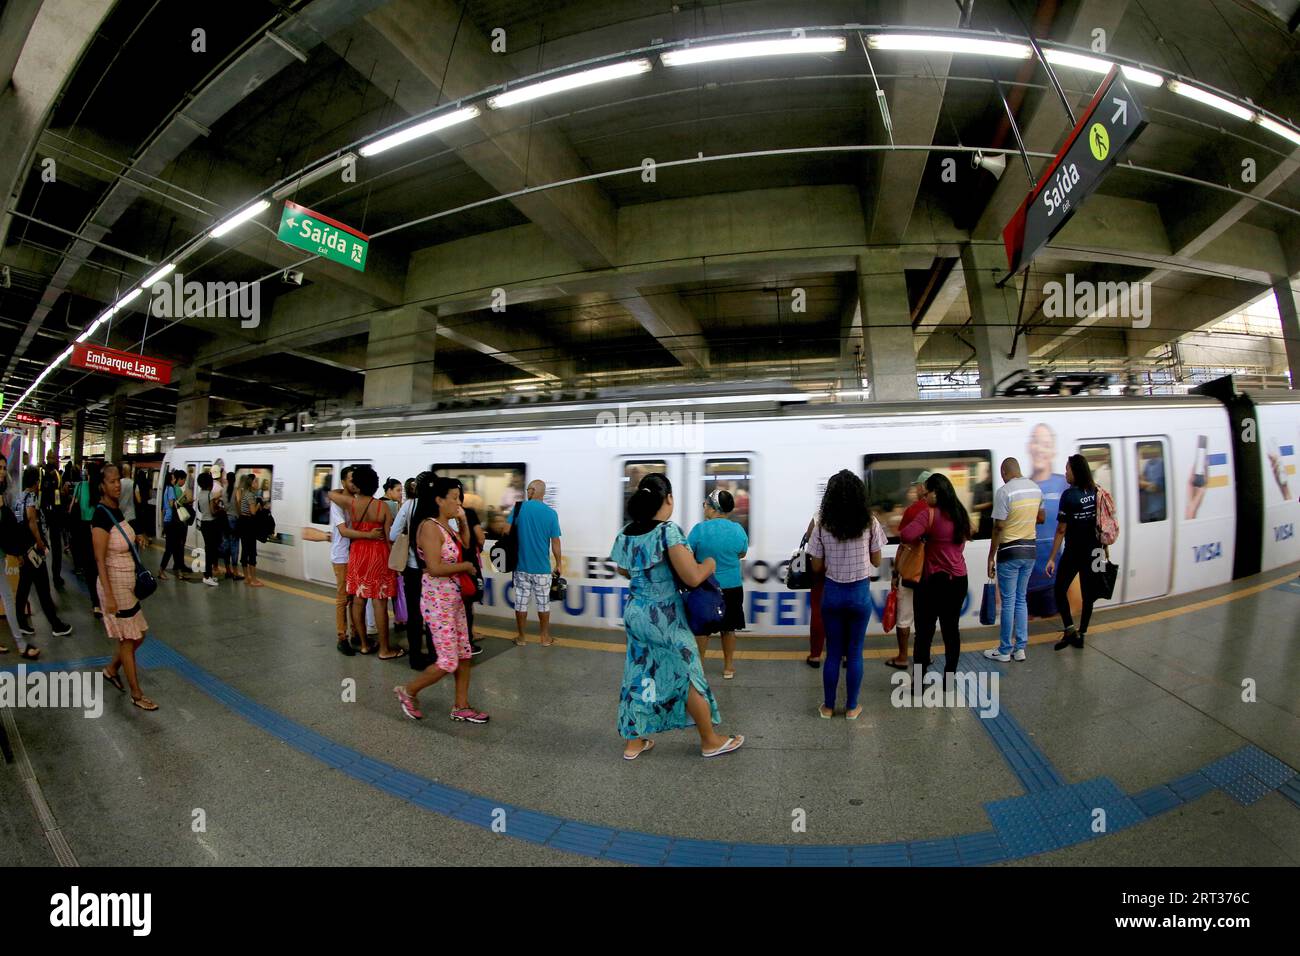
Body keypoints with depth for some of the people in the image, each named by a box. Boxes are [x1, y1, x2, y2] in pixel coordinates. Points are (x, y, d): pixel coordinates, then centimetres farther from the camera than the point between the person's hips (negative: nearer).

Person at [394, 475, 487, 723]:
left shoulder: (447, 527, 8)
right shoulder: (429, 527, -18)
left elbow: (465, 550, 17)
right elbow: (435, 568, -26)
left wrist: (463, 521, 8)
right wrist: (466, 566, -13)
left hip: (455, 598, 9)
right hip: (438, 601, -9)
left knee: (464, 656, 12)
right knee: (448, 662, -1)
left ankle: (461, 707, 24)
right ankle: (408, 692, 22)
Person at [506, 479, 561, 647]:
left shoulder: (519, 508, -4)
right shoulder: (551, 513, -7)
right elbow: (555, 542, -7)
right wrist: (558, 563, 4)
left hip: (522, 565, 1)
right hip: (542, 567, 0)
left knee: (521, 601, 10)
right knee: (543, 602, 10)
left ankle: (521, 637, 20)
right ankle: (545, 637, 19)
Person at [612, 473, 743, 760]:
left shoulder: (625, 533, 0)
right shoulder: (668, 531, -20)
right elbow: (693, 578, -23)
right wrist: (709, 563, -4)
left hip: (634, 611, 6)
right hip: (664, 616, -6)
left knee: (638, 675, 17)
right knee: (688, 675, 10)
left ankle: (634, 741, 29)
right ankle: (710, 740, 28)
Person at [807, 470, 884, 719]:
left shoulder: (822, 526, -8)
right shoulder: (870, 523, -9)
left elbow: (817, 567, -2)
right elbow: (876, 562, 1)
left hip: (832, 593, 1)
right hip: (860, 593, 0)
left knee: (833, 653, 13)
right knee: (855, 653, 13)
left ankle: (828, 707, 24)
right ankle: (851, 707, 25)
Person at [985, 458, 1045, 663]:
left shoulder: (1004, 491, -16)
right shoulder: (1036, 488, 5)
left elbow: (998, 527, -17)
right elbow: (1041, 518, 17)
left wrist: (991, 557, -10)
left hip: (1010, 552, -6)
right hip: (1030, 550, 7)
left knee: (1008, 601, 2)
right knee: (1021, 599, 15)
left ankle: (1005, 650, 12)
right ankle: (1020, 648, 20)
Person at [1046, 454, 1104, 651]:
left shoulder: (1069, 495, -16)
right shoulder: (1097, 492, 1)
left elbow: (1061, 530, -15)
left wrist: (1052, 558, -10)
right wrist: (1105, 550, 19)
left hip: (1074, 552, -6)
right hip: (1094, 551, 6)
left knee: (1060, 590, 8)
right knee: (1088, 594, 12)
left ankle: (1070, 630, -2)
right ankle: (1081, 634, 20)